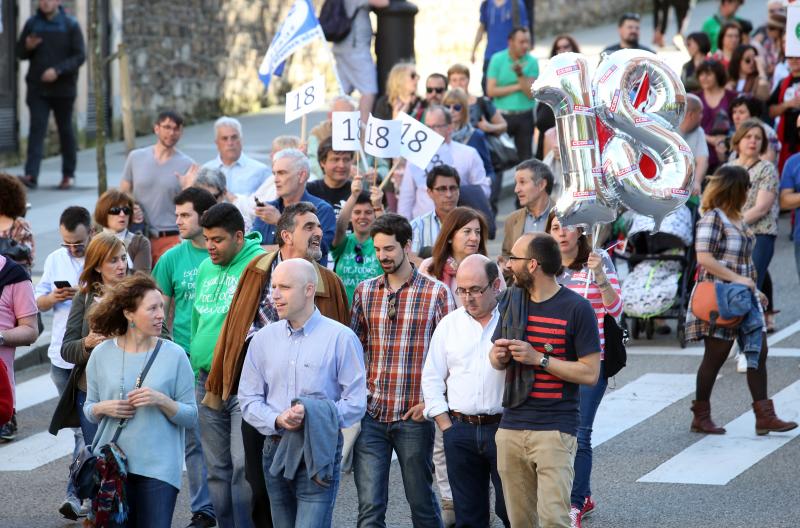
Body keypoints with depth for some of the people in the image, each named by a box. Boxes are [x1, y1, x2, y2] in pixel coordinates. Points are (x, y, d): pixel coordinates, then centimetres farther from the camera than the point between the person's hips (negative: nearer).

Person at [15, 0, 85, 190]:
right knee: (37, 129, -9)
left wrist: (58, 70, -20)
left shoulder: (70, 25, -3)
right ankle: (31, 175, -17)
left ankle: (68, 174, 21)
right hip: (37, 88, 1)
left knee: (65, 130, 10)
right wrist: (28, 47, -12)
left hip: (63, 88, -1)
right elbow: (20, 53, 12)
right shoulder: (32, 23, 5)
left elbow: (80, 56, -7)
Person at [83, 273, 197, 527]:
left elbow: (191, 417, 0)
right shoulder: (102, 354, 3)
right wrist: (103, 408, -9)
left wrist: (161, 401, -16)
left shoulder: (174, 355, -1)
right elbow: (89, 409, 12)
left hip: (158, 468, -1)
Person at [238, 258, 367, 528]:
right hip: (276, 452, 5)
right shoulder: (264, 338, 8)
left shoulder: (341, 338, -5)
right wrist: (277, 420, -13)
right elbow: (249, 399, 6)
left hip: (319, 453, -5)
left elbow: (356, 403, -8)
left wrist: (313, 415, -22)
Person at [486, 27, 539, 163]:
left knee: (525, 156, 2)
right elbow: (491, 91, -7)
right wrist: (517, 87, -7)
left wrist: (520, 74, -20)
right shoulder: (497, 59, -2)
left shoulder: (532, 62, 0)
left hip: (524, 116, 1)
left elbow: (531, 94, -6)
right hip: (502, 115, -1)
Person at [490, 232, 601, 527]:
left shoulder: (577, 308, -7)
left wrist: (538, 359, -16)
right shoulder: (511, 300, 11)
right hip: (511, 427, 6)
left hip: (555, 428, -6)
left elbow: (590, 373, -10)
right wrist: (498, 355, -5)